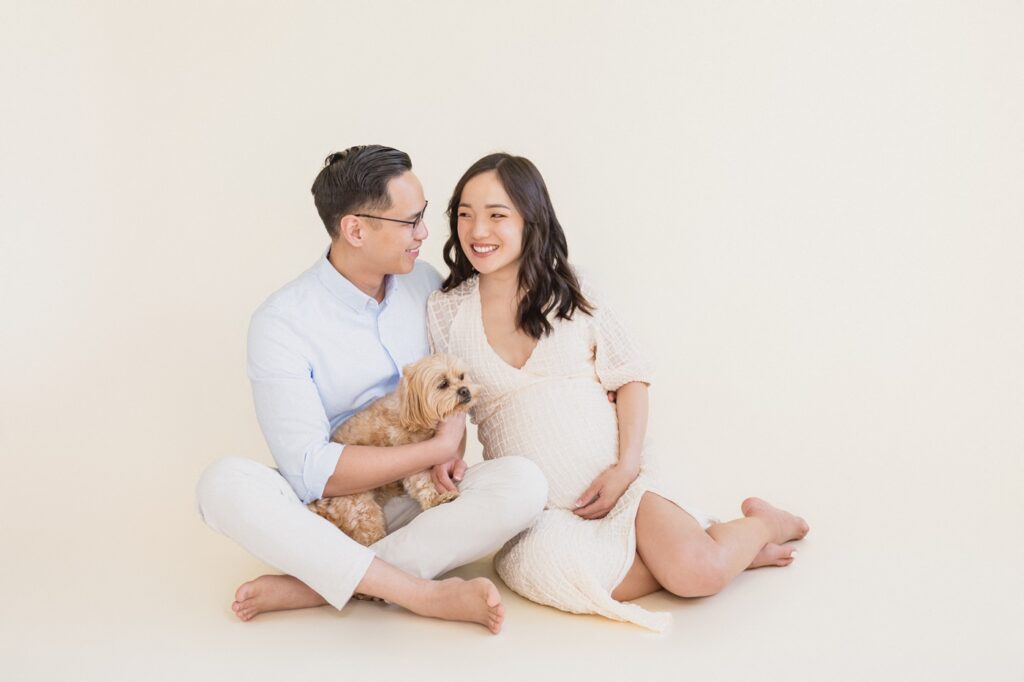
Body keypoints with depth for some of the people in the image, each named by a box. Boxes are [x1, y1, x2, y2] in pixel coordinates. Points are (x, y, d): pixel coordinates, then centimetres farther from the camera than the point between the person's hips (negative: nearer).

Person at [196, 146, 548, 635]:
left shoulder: (426, 285, 0)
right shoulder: (281, 323, -15)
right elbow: (309, 471, -21)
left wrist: (454, 439, -9)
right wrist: (437, 449, -18)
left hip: (419, 503, 3)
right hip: (327, 515, -3)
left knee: (523, 481, -25)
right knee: (224, 483, -31)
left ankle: (315, 585, -23)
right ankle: (427, 594, -33)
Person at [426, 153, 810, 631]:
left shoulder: (570, 290, 4)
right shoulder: (445, 311, 4)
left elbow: (630, 376, 5)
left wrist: (627, 466, -8)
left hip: (613, 481, 0)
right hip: (533, 507, 1)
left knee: (698, 573, -23)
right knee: (555, 568, -34)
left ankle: (761, 522, 13)